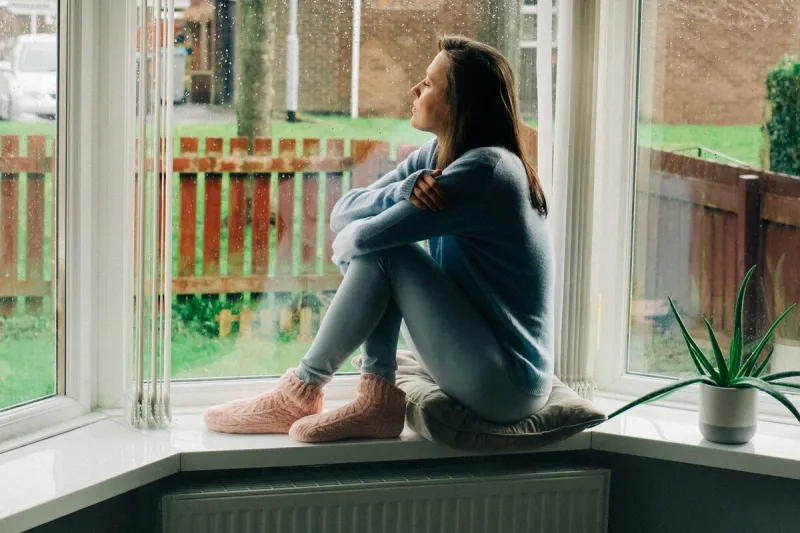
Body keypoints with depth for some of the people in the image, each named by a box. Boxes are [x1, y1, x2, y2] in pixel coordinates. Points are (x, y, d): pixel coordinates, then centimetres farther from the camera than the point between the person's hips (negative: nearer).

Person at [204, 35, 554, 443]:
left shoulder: (486, 169, -20)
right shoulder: (438, 154, 7)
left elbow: (367, 236, -23)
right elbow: (343, 213, 2)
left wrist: (345, 245, 0)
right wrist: (405, 189, -16)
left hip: (507, 386, -8)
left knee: (381, 251, -16)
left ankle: (301, 394, -3)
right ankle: (377, 398, -3)